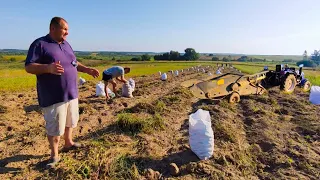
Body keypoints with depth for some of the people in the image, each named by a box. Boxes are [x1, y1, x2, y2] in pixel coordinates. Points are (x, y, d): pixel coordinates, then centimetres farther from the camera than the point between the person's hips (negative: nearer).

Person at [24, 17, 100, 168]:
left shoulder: (66, 44, 12)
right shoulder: (39, 44, -12)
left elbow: (74, 62, 20)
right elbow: (28, 67, -17)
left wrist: (87, 69, 5)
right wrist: (48, 68, -35)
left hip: (71, 93, 7)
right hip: (53, 96, -7)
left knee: (70, 121, 21)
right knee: (54, 127, 4)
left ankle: (68, 143, 41)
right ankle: (54, 155, 21)